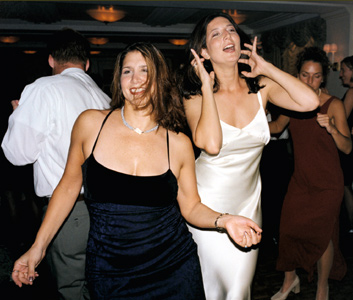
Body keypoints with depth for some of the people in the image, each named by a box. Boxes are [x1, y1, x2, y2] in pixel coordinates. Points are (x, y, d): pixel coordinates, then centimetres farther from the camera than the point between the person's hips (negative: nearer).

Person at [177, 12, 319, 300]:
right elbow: (210, 144, -31)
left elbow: (310, 101, -20)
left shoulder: (260, 86, -4)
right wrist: (207, 86, -22)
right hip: (208, 203, -3)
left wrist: (266, 68, -12)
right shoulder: (196, 95, -12)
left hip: (248, 201, 3)